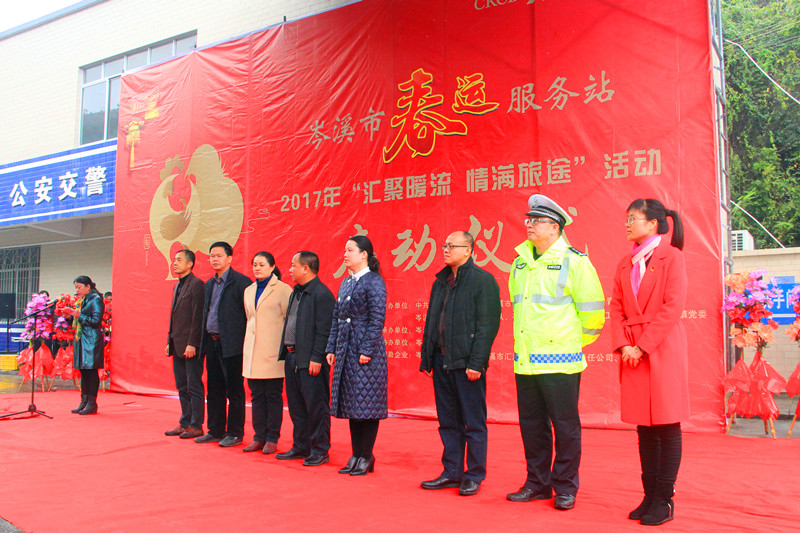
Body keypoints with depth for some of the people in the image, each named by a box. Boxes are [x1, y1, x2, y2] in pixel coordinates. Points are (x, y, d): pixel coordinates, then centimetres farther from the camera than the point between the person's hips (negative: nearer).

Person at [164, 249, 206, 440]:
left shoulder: (196, 284, -11)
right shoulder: (178, 286, 18)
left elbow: (198, 316, -16)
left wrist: (192, 344, -20)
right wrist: (170, 341, 15)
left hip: (191, 346, -9)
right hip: (178, 345, 9)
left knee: (194, 387, -2)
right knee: (182, 387, 13)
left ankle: (196, 426, 4)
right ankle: (185, 423, 21)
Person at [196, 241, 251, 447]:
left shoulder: (241, 282, -9)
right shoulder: (209, 284, 15)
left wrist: (245, 343, -14)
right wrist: (205, 342, 14)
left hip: (231, 345, -8)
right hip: (212, 343, 8)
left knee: (234, 390, 0)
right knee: (214, 390, 14)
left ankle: (235, 433, 9)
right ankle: (215, 430, 25)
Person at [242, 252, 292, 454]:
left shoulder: (283, 289, -5)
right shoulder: (249, 291, 16)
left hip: (272, 351, -6)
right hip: (253, 351, 6)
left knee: (273, 395, 0)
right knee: (257, 395, 9)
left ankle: (272, 439, 8)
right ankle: (259, 437, 17)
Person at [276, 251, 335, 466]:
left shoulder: (322, 294, -14)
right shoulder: (296, 292, 16)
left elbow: (324, 330, -18)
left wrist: (316, 358, -21)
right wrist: (287, 352, 15)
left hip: (310, 361, -10)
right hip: (292, 357, 10)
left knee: (316, 407, 0)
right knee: (296, 406, 16)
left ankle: (319, 451, 10)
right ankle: (301, 447, 28)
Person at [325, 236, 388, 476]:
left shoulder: (373, 281, -9)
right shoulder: (346, 283, 15)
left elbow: (377, 318, -15)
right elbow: (337, 318, 17)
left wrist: (367, 350, -18)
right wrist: (331, 348, 11)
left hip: (365, 351, -8)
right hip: (346, 350, 8)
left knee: (367, 402, -2)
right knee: (351, 404, 11)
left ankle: (366, 456, 9)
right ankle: (356, 455, 20)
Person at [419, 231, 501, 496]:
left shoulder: (483, 280, -7)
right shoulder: (441, 281, 15)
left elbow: (487, 325, -12)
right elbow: (430, 322, 18)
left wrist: (476, 363, -18)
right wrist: (426, 358, 13)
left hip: (467, 363, -7)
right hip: (442, 361, 7)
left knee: (474, 423, 3)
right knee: (448, 422, 13)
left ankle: (474, 476, 14)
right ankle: (452, 473, 23)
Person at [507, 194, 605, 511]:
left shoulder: (574, 261, -6)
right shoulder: (520, 263, 12)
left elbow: (593, 310, -3)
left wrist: (574, 342, 4)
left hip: (559, 362, -6)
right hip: (525, 361, 6)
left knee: (565, 425, 4)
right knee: (531, 424, 12)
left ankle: (565, 488, 17)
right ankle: (537, 484, 25)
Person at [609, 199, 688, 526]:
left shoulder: (671, 256, -3)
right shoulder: (625, 265, 15)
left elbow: (673, 306, -11)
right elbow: (617, 308, 10)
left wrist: (642, 346, -14)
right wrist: (623, 345, -5)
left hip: (663, 350, -5)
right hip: (633, 353, 6)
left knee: (666, 426, 0)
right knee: (644, 428, 9)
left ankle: (664, 501, 8)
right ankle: (649, 496, 16)